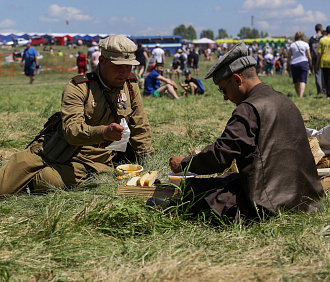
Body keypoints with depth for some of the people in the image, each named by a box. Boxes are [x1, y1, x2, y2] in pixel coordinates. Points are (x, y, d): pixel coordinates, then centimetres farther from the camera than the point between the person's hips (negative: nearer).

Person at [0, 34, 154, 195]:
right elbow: (71, 130, -24)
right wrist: (104, 132, -42)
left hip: (88, 162, 1)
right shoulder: (78, 88, -11)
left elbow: (141, 129, 15)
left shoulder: (131, 87, 3)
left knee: (46, 183, -26)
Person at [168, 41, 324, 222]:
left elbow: (219, 156, -17)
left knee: (193, 187, -7)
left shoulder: (250, 109, -16)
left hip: (268, 205, -10)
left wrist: (184, 164, -1)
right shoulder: (284, 101, 13)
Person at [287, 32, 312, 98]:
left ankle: (298, 96, 18)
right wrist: (310, 65, 11)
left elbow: (289, 56, 1)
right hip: (303, 63, -2)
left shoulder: (292, 45, 3)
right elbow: (309, 56, 0)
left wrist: (288, 65, 8)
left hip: (293, 64, 2)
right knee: (302, 81, -6)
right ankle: (301, 96, -21)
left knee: (296, 82, 12)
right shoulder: (305, 44, 1)